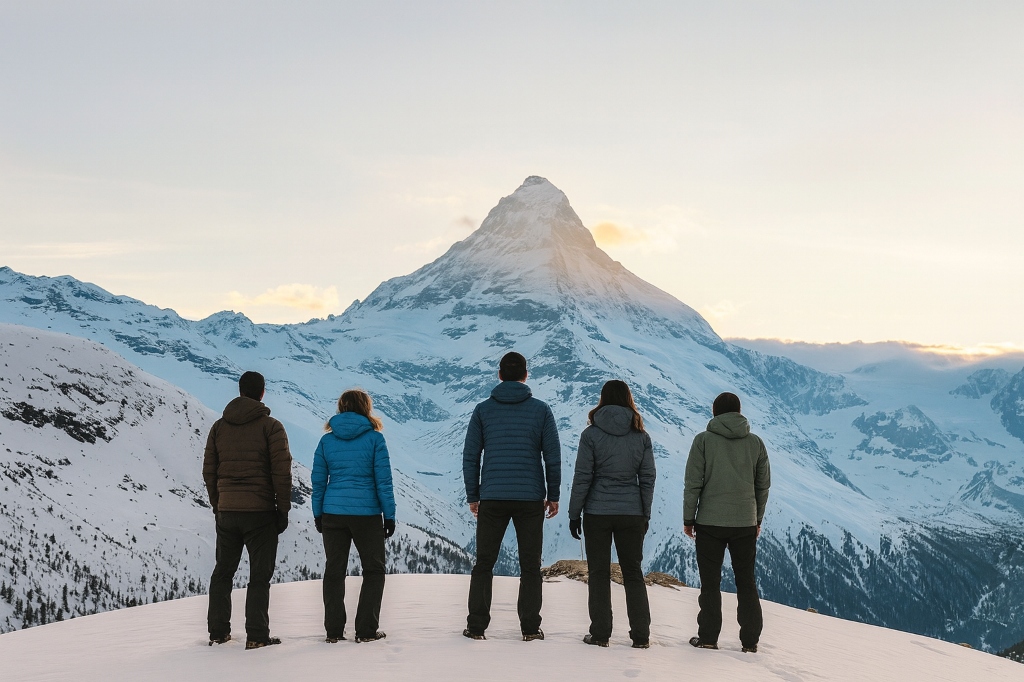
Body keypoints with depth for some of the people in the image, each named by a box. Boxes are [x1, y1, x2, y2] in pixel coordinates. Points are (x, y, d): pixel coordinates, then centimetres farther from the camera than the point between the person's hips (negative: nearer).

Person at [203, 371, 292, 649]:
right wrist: (283, 509, -2)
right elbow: (282, 472, -10)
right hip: (260, 511, -4)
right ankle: (257, 635, -2)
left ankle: (218, 632, 18)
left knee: (223, 572, 15)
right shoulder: (270, 427, -6)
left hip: (226, 511, 4)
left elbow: (209, 470, 10)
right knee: (260, 575, 1)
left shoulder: (219, 426, 8)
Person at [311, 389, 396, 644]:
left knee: (334, 571, 12)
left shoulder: (327, 440, 4)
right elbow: (383, 481, -6)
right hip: (367, 514, -3)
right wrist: (389, 515, 0)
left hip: (333, 514, 3)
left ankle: (334, 630, 12)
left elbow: (318, 481, 6)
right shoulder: (374, 438, -5)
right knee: (373, 570, 10)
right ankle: (366, 630, 5)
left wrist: (318, 514, 14)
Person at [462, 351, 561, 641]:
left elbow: (470, 457, 2)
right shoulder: (541, 410, 0)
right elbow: (553, 457, 0)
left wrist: (472, 496, 10)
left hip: (492, 498, 1)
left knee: (484, 565, 9)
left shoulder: (483, 410, 2)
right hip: (530, 498, 0)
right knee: (530, 566, 7)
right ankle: (530, 628, 7)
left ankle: (476, 626, 8)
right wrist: (553, 495, 9)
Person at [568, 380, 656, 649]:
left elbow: (582, 477, -6)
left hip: (598, 512, -2)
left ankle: (600, 634, 6)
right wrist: (646, 515, 13)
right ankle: (641, 636, 10)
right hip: (632, 513, 2)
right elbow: (648, 478, 5)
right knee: (633, 572, 10)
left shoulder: (591, 434, -5)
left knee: (598, 573, 6)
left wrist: (574, 513, 1)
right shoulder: (641, 436, 2)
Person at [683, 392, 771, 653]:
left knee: (710, 583, 6)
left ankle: (708, 637, 7)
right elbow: (763, 485, 10)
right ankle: (750, 641, 10)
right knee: (747, 582, 10)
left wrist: (688, 519, 2)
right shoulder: (756, 443, 5)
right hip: (746, 524, 3)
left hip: (710, 523, -3)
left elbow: (693, 483, -7)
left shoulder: (704, 440, -4)